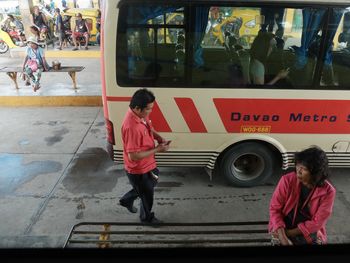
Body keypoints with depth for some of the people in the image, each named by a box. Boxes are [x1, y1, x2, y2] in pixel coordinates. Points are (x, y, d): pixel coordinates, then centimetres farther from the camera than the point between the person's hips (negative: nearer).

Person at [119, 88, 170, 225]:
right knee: (147, 195, 17)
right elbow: (133, 156, -32)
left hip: (146, 165, 8)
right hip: (138, 170, -8)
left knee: (150, 184, 31)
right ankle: (147, 217, 46)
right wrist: (157, 149, -25)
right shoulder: (132, 127, -36)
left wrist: (160, 138, -5)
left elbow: (149, 128, 13)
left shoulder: (141, 115, -8)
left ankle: (127, 200, 51)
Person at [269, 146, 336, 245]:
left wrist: (289, 233, -16)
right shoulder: (287, 180, -14)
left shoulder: (328, 191, -13)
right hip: (283, 229, -1)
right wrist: (282, 236, -21)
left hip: (310, 233, 1)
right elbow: (275, 208, -10)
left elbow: (317, 222, -11)